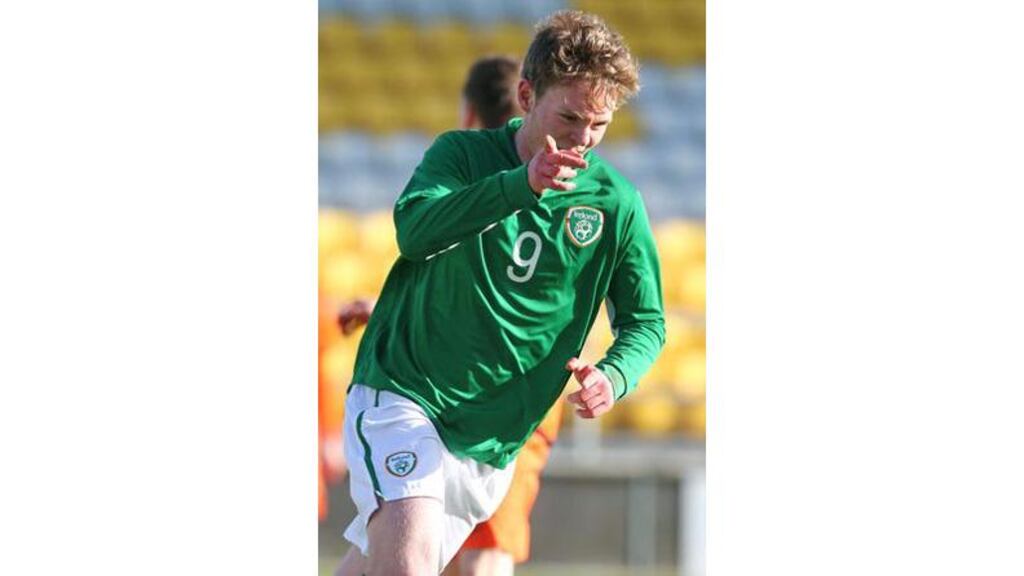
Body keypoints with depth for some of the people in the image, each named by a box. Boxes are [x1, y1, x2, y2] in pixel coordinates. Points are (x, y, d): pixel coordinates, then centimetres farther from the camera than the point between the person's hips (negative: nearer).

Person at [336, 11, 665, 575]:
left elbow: (645, 320, 6)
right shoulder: (463, 154, -5)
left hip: (491, 438, 3)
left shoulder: (617, 204, -1)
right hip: (401, 394, -3)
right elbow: (413, 230, -25)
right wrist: (521, 185, -39)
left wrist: (614, 375, -18)